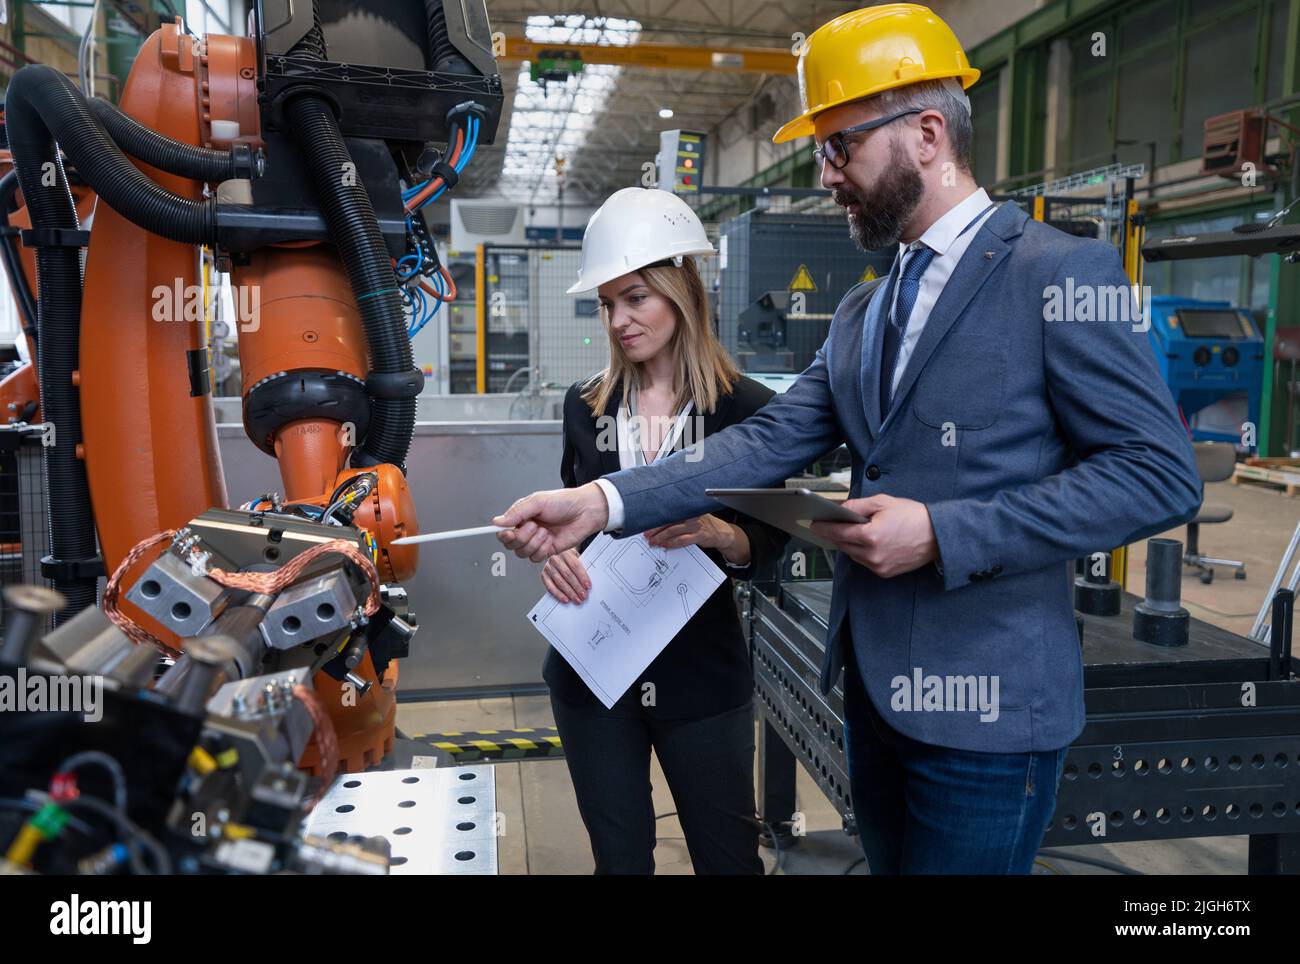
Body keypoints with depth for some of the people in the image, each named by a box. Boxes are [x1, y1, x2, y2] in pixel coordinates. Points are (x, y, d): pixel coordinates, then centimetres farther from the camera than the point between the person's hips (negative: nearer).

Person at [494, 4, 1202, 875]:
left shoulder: (1062, 273, -11)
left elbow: (1159, 473, -14)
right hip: (874, 682, 7)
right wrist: (602, 502, -10)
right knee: (891, 861, 21)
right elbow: (770, 443, 2)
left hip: (985, 698, -7)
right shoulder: (861, 313, 12)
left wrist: (942, 534, -20)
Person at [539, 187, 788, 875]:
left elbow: (769, 546, -5)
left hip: (701, 671, -2)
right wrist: (556, 550, -10)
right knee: (619, 856, 16)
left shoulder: (745, 407, -8)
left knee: (728, 856, 12)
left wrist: (715, 532, -25)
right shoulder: (586, 405, 2)